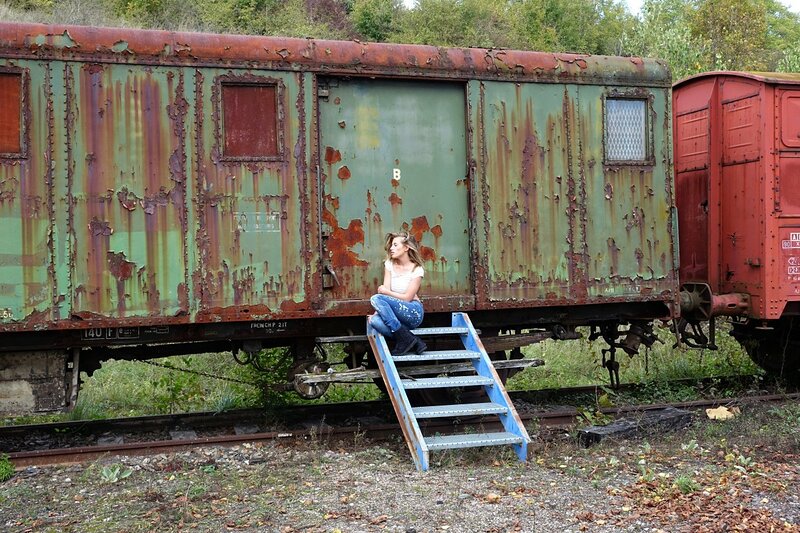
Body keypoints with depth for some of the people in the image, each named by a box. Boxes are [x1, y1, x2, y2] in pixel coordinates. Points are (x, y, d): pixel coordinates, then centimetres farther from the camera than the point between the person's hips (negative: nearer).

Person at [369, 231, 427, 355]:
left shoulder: (417, 270, -5)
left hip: (413, 312, -4)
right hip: (395, 314, 4)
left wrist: (386, 292, -3)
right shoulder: (389, 264, 8)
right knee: (375, 321, -32)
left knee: (376, 299, -28)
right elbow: (384, 291, -1)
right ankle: (414, 343, -20)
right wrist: (379, 311, -15)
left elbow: (407, 297, -9)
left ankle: (405, 340, -22)